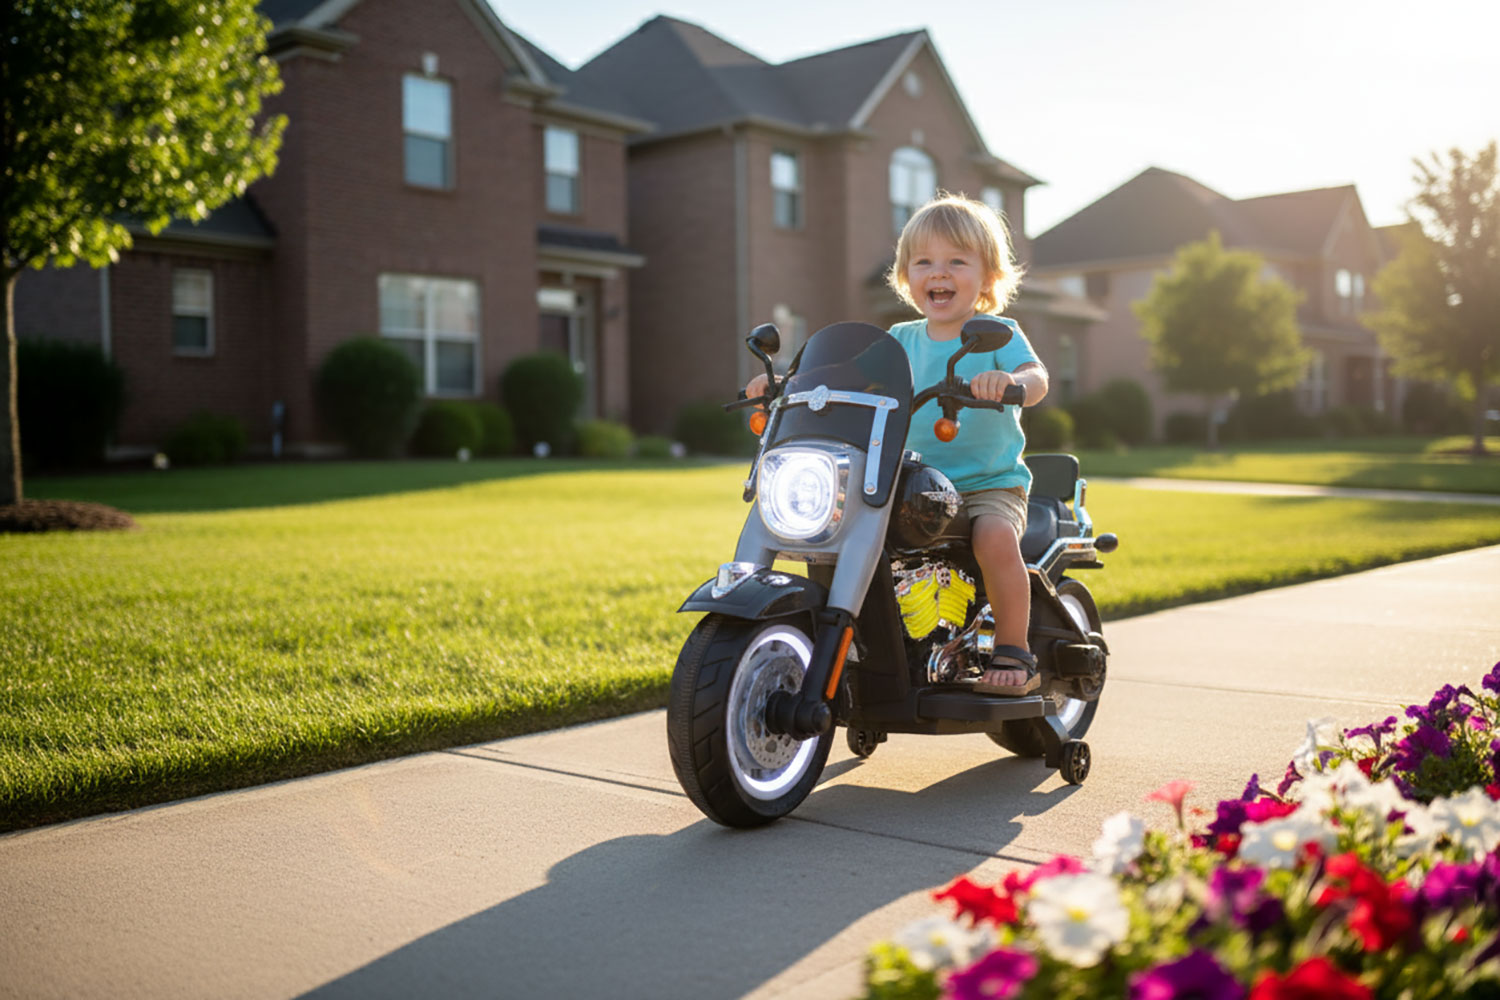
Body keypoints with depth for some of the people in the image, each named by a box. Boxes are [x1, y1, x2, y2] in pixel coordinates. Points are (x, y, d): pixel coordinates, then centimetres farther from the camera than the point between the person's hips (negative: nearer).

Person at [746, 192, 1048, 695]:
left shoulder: (998, 333, -1)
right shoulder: (901, 341, 12)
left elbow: (1037, 379, -17)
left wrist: (1008, 381, -41)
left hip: (989, 482, -4)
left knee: (996, 538, -33)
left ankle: (1013, 653, -14)